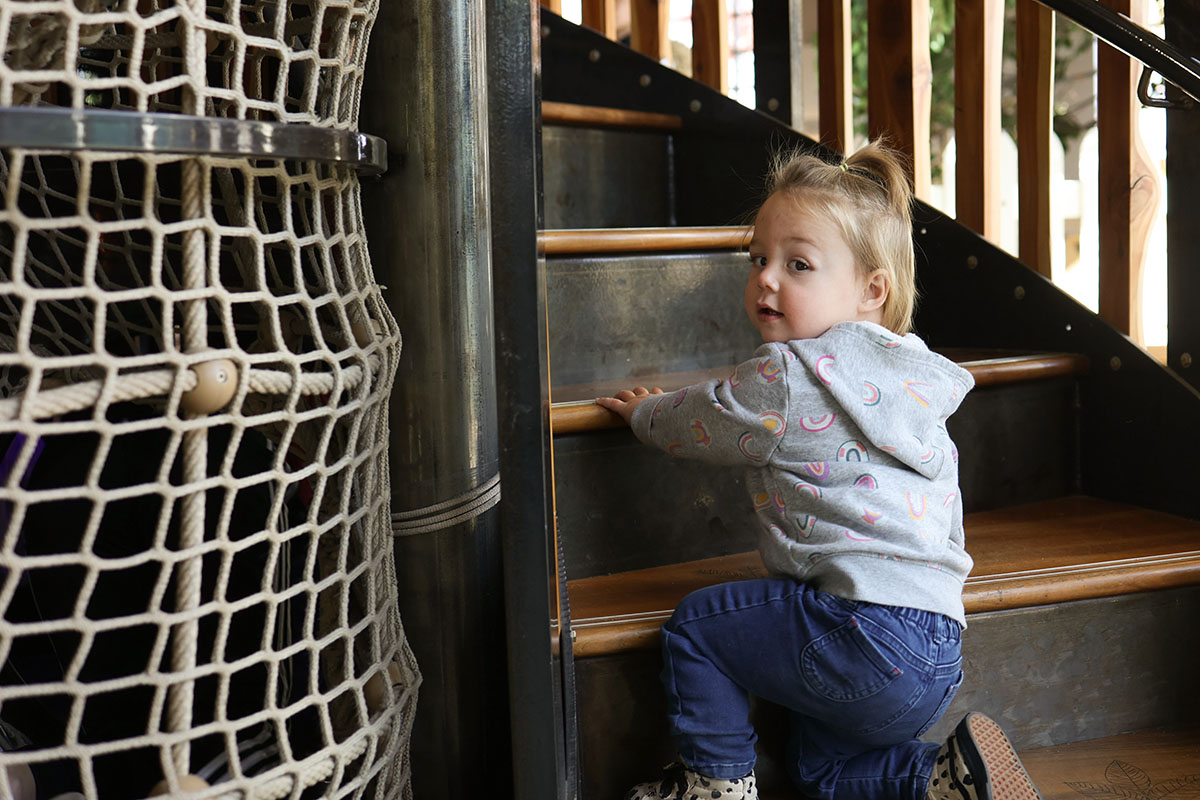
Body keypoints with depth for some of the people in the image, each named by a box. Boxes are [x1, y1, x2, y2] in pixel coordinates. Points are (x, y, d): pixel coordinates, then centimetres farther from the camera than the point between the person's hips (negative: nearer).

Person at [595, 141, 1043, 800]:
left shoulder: (786, 379, -14)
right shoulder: (911, 380, 13)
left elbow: (696, 422, 3)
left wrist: (643, 410, 25)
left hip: (866, 631, -10)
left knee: (694, 626, 5)